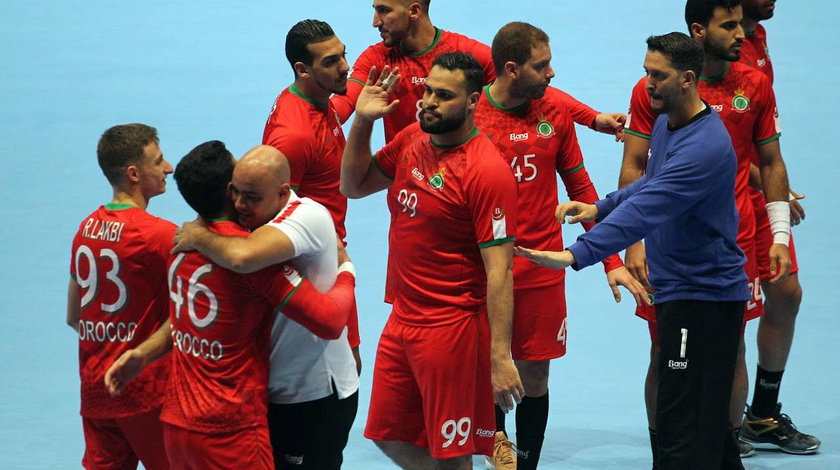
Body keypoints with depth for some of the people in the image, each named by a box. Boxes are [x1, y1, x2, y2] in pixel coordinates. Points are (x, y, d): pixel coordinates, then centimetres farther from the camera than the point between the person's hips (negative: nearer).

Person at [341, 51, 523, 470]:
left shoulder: (486, 171, -19)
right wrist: (362, 122, 1)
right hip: (402, 320, 8)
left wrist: (500, 358, -24)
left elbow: (499, 270, -21)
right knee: (389, 435, 18)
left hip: (453, 329, -8)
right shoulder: (412, 140, 3)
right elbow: (354, 185, 17)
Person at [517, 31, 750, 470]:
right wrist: (601, 207, 13)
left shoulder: (704, 147, -25)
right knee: (707, 418, 20)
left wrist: (577, 254, -40)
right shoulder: (665, 123, 7)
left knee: (682, 426, -10)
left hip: (702, 293, -10)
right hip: (677, 288, 10)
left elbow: (644, 212, -34)